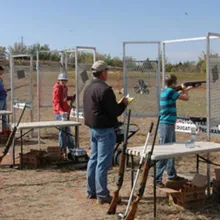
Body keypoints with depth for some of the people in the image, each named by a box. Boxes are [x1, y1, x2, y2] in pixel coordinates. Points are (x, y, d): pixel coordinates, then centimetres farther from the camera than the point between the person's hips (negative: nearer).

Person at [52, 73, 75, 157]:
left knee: (67, 131, 18)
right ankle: (62, 151, 1)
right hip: (59, 113, -9)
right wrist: (60, 111, -35)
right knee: (63, 131, -7)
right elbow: (56, 101, -21)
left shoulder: (65, 88, 13)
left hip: (65, 112, 9)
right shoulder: (57, 89, -13)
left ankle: (72, 149, 30)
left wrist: (71, 98, 9)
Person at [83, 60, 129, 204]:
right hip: (105, 130, -9)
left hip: (93, 128, 10)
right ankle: (102, 194, -1)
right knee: (103, 162, -5)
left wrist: (118, 104, 21)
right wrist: (124, 103, 1)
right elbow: (115, 111, -18)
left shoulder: (89, 88, 11)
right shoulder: (105, 89, -19)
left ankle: (91, 191, 23)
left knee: (93, 159, 15)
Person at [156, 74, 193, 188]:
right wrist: (184, 90, 9)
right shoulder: (170, 91, -16)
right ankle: (157, 179, -7)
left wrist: (185, 90, 31)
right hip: (166, 125, -10)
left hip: (169, 124, 10)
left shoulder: (165, 91, 11)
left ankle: (172, 174, 28)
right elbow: (186, 97, -9)